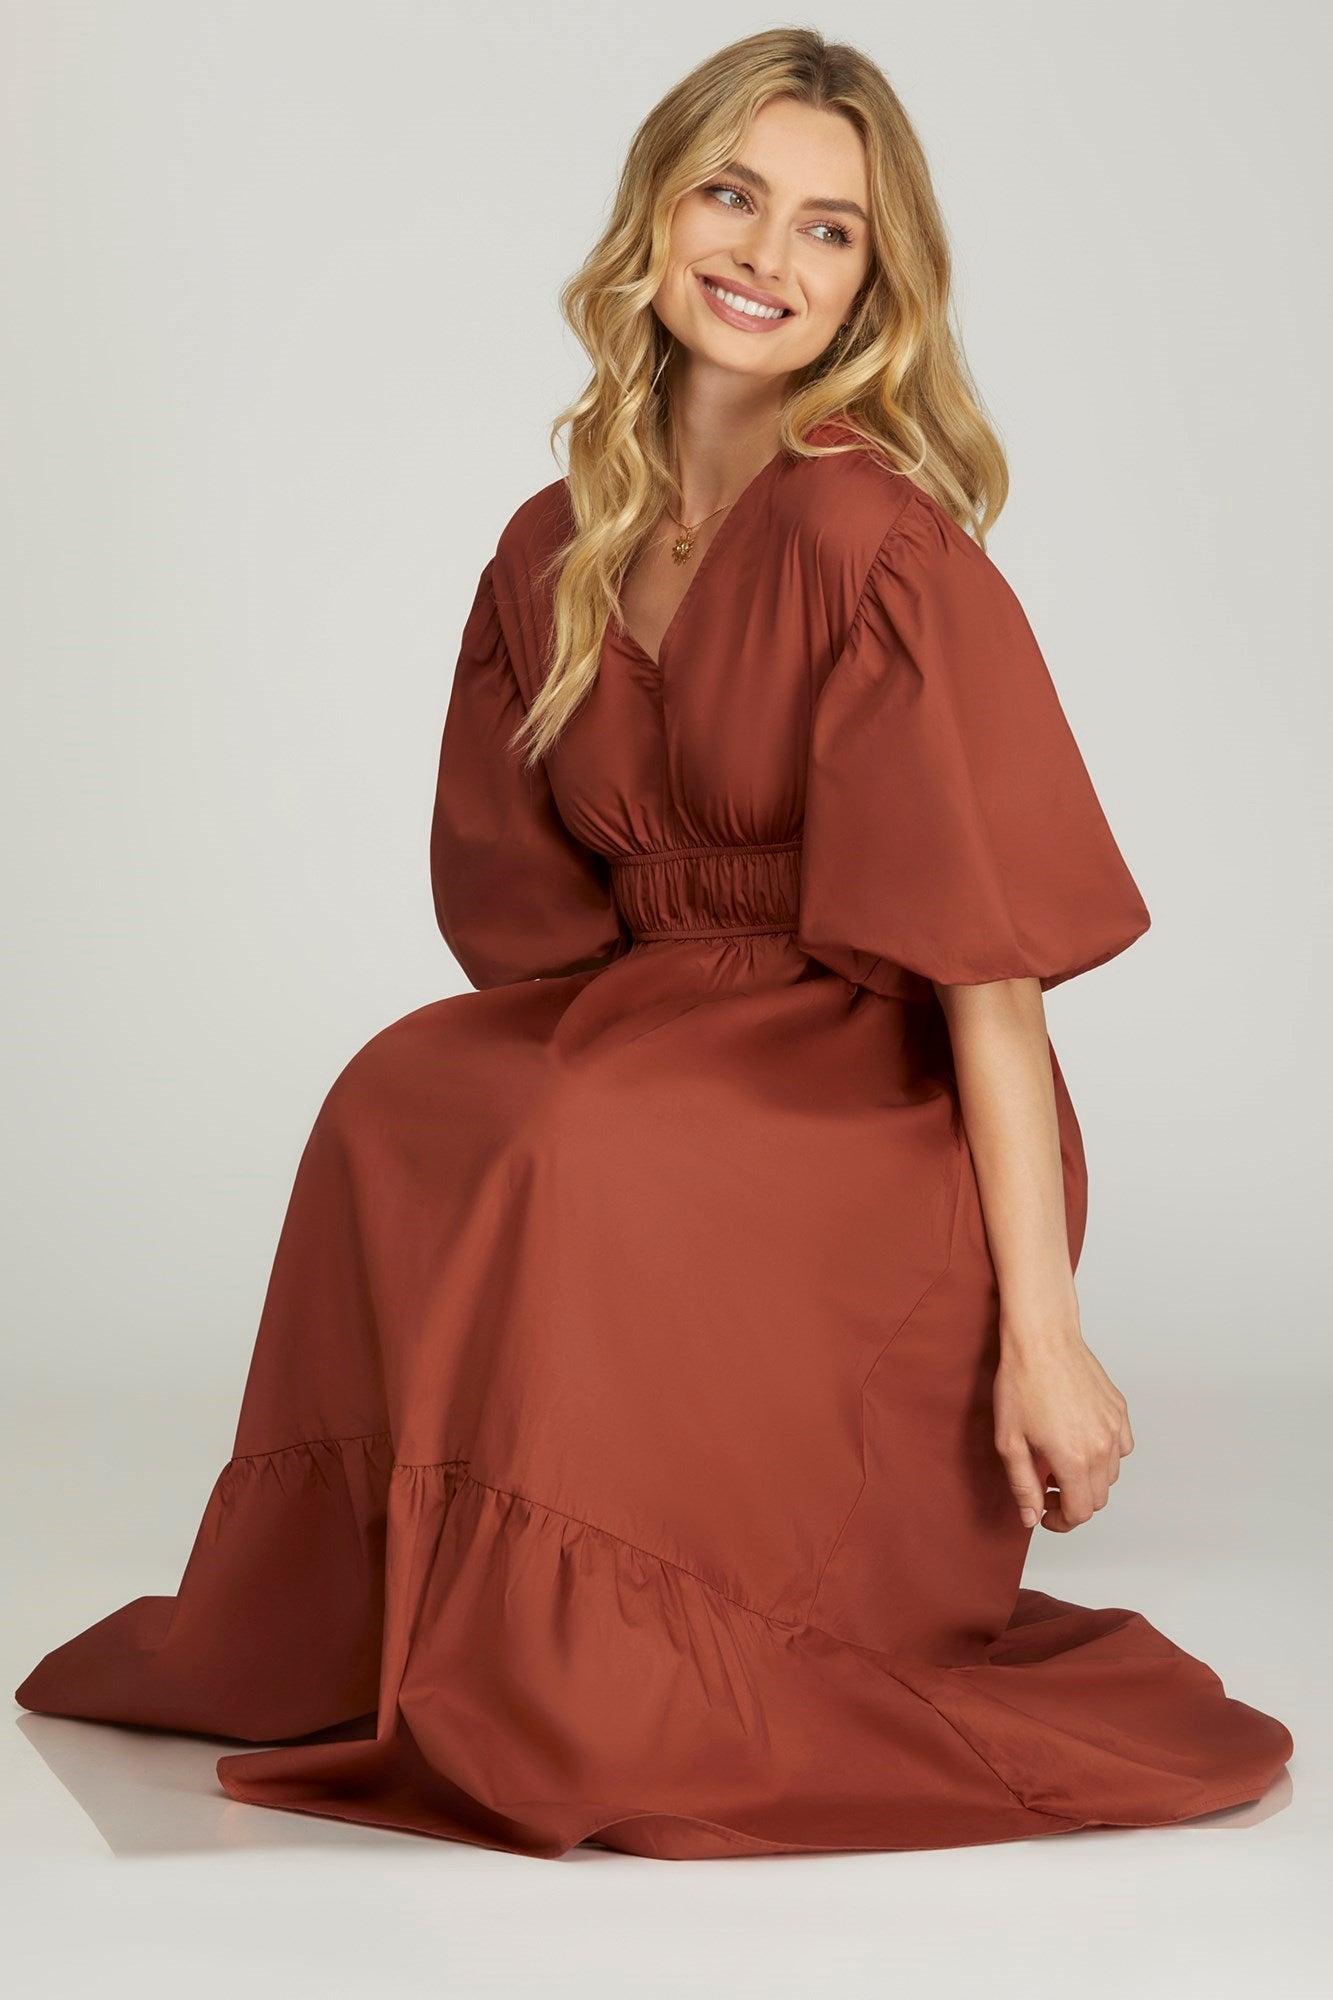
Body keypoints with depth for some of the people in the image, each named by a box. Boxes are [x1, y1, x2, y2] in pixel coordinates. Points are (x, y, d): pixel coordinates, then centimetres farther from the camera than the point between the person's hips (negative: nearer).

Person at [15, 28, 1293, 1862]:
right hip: (656, 1050, 6)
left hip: (892, 1116, -6)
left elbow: (990, 952, -19)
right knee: (404, 1102, -23)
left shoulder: (877, 539, -15)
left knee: (593, 1151, -33)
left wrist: (1042, 1330, -22)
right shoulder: (559, 555, 5)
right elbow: (529, 911, 11)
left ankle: (611, 1684, -12)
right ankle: (394, 1634, -6)